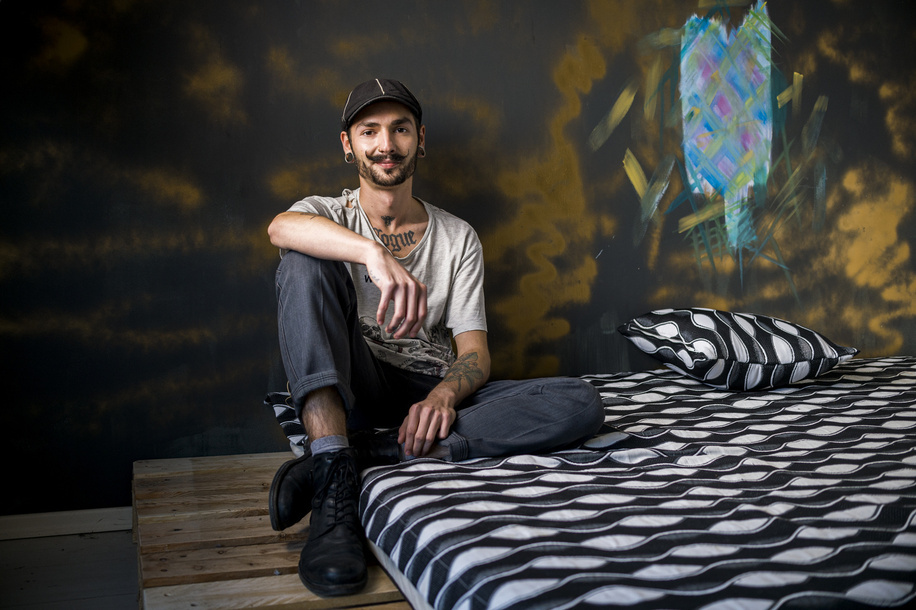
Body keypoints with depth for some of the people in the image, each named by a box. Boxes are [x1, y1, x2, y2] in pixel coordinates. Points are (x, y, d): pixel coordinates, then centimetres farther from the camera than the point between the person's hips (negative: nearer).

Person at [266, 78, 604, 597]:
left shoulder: (458, 239, 10)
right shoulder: (328, 216, 5)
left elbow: (475, 353, -1)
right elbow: (281, 228, -23)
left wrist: (443, 396, -24)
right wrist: (374, 253, -41)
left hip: (434, 393, 2)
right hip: (354, 389, -2)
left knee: (581, 403, -22)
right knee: (304, 261, -25)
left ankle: (363, 452, -32)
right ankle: (337, 490, -39)